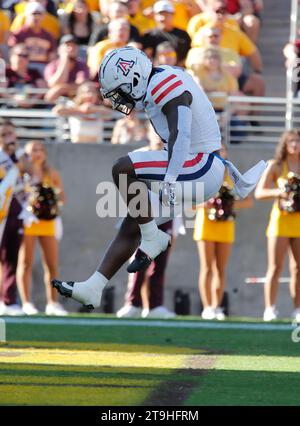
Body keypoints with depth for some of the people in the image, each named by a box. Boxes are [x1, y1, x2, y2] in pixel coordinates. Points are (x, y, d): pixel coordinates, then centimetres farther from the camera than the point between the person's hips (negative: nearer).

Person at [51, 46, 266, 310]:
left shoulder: (165, 86, -16)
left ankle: (153, 239, -9)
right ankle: (92, 289, 8)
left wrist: (170, 180, -35)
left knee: (122, 170, -20)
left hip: (199, 169, -10)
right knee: (131, 226, 8)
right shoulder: (165, 83, 16)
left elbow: (180, 135, -29)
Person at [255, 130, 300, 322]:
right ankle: (270, 309, -5)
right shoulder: (275, 166, 4)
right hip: (281, 219, -2)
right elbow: (259, 192, 1)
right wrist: (278, 192, -16)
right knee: (275, 267, -6)